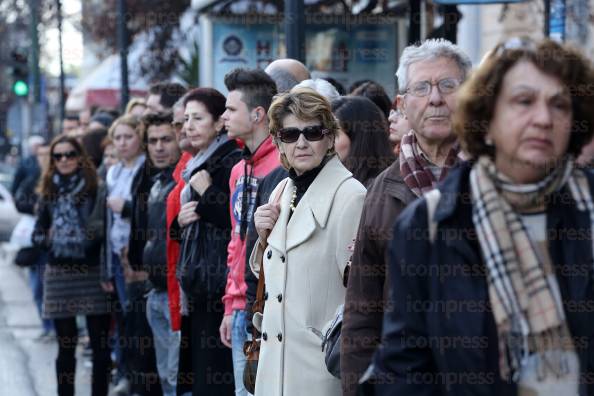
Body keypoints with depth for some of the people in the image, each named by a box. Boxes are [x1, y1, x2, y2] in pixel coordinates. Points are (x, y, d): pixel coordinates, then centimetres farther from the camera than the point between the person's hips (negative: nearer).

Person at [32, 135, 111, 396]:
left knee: (100, 344, -1)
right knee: (65, 345, 10)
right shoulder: (49, 192, 11)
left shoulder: (94, 189, 0)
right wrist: (47, 239, -7)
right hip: (59, 275, 3)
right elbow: (38, 233, 13)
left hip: (92, 273, -3)